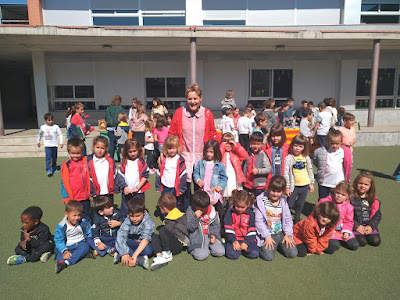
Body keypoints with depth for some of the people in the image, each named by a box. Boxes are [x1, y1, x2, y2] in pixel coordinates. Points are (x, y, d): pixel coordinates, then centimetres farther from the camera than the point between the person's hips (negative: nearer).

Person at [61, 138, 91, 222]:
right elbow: (65, 182, -3)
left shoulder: (85, 162, 3)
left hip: (85, 197, 3)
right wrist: (66, 198, -6)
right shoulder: (66, 165, -5)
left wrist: (89, 193, 10)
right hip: (72, 199, -3)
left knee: (86, 218, 15)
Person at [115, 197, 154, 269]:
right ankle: (140, 260, -31)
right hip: (131, 243, 3)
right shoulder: (127, 221, -14)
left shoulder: (148, 222, -22)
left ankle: (119, 256, -28)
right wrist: (124, 253, -37)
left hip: (143, 244, -3)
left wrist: (134, 255, -42)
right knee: (118, 244, -24)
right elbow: (121, 235, -24)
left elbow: (145, 239, -32)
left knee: (148, 250, -36)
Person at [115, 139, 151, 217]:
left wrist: (137, 187, -11)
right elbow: (120, 176, 0)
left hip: (138, 192, -2)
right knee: (124, 211, 14)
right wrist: (125, 187, -9)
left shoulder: (141, 162, -6)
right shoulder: (124, 162, 1)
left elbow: (145, 176, -6)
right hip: (126, 191, 3)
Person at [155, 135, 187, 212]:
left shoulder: (180, 160, -10)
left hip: (176, 188, -4)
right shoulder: (163, 159, 2)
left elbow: (183, 174, -10)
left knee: (178, 207, 5)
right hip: (165, 188, 4)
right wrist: (158, 186, 7)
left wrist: (181, 188, -11)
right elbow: (159, 173, 7)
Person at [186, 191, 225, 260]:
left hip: (210, 237, 3)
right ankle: (195, 249, 6)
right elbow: (190, 228, -8)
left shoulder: (211, 210, 2)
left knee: (221, 252, -16)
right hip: (197, 238, -3)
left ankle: (207, 248, 10)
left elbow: (216, 225, 8)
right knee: (201, 256, -28)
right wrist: (196, 217, -22)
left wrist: (213, 234, -10)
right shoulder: (190, 211, -4)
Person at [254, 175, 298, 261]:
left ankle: (278, 245, 16)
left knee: (293, 253, -11)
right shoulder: (261, 201, -7)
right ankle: (265, 245, 10)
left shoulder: (283, 202, 8)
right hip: (267, 234, -4)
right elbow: (259, 221, -10)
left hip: (281, 233, 4)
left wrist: (287, 234, -6)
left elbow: (288, 219, 9)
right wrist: (267, 237, -15)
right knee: (268, 256, -23)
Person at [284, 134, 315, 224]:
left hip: (305, 185, 4)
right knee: (290, 204, -2)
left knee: (300, 204, 15)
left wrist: (311, 183, 12)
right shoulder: (289, 158, -11)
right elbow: (285, 173, -10)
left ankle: (297, 219, 32)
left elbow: (310, 170, 12)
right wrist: (287, 187, -11)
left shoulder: (306, 157, 2)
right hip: (294, 186, -4)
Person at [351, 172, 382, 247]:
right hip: (355, 226, -4)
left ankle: (365, 234, 13)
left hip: (369, 226, 4)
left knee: (376, 241, -15)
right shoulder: (351, 197, -8)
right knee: (362, 242, -21)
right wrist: (356, 226, -13)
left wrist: (371, 226, -5)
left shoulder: (373, 199, 8)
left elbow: (377, 215, 9)